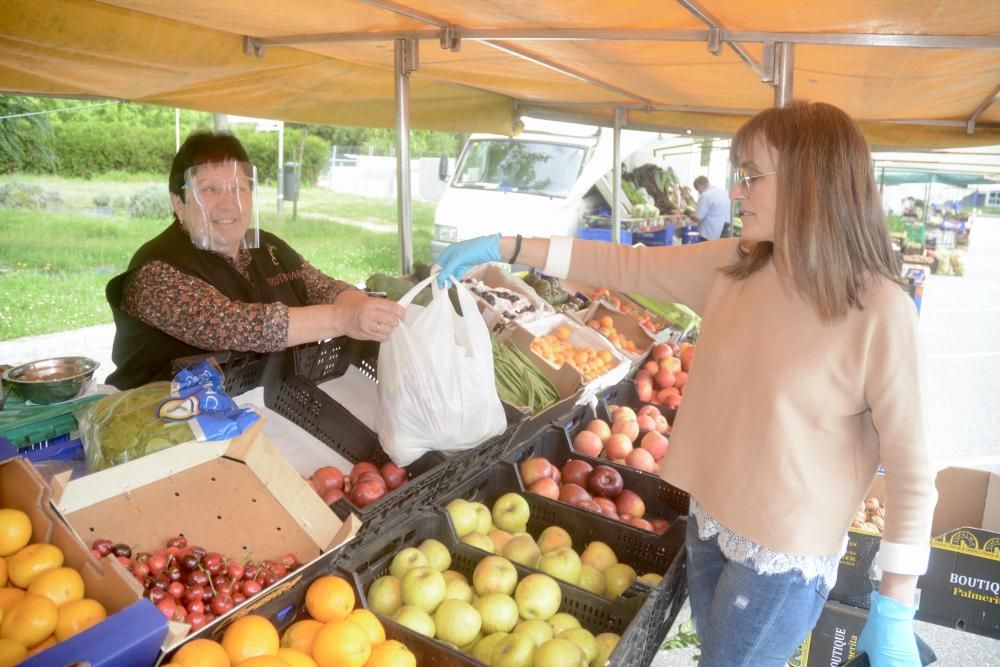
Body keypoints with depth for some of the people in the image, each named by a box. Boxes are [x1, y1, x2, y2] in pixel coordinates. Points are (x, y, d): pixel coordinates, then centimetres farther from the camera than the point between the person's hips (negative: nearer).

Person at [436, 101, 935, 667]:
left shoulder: (880, 309, -21)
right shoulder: (732, 265, -5)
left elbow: (910, 463, -16)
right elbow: (628, 266, -1)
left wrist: (895, 607, -13)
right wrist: (504, 247, -2)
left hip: (785, 555, -5)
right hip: (710, 519, 6)